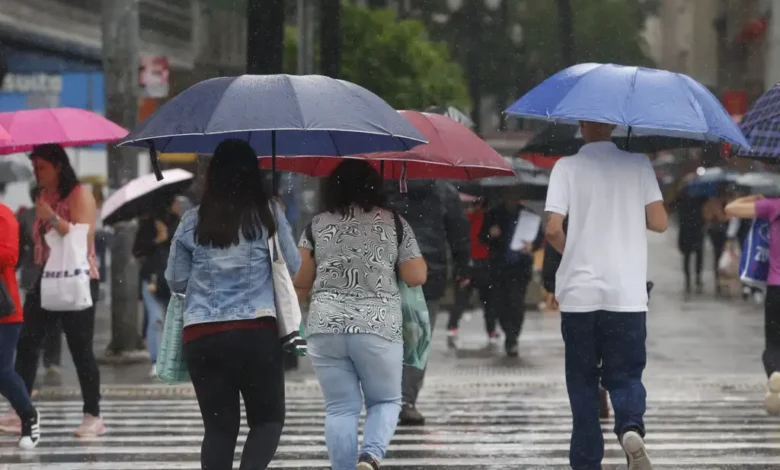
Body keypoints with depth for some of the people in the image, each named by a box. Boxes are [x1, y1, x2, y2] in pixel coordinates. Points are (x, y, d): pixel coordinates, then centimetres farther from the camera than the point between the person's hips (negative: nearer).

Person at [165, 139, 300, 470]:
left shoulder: (192, 222, 5)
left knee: (219, 426, 7)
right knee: (268, 419, 8)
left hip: (201, 335, 2)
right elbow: (293, 267, 8)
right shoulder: (268, 215, 0)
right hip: (257, 331, -2)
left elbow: (175, 281, 10)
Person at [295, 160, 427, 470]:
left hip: (326, 328, 1)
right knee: (385, 401, 13)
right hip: (379, 327, -1)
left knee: (340, 408, 8)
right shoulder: (394, 223, 3)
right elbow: (416, 277, 2)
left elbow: (300, 282, 6)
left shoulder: (317, 226, 6)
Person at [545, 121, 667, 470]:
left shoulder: (567, 167, -2)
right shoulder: (639, 164, 2)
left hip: (579, 293, 0)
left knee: (582, 380, 11)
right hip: (627, 294, 0)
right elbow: (659, 222, -2)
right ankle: (631, 427, -22)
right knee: (625, 374, 7)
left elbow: (553, 230, -9)